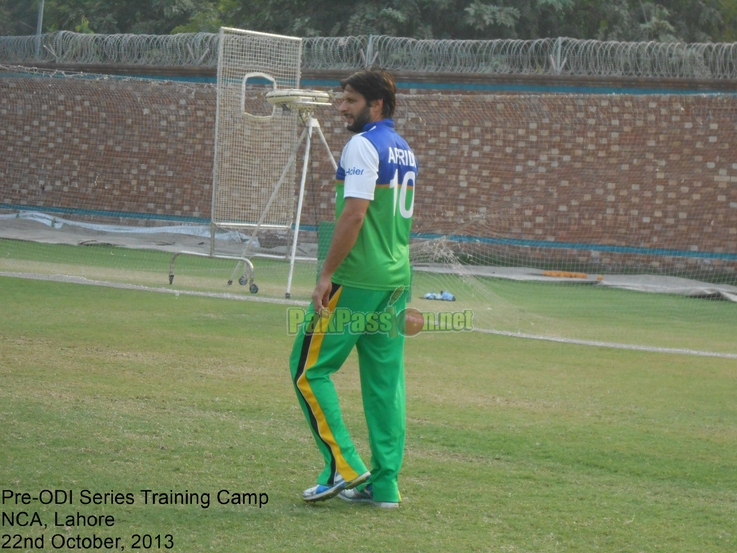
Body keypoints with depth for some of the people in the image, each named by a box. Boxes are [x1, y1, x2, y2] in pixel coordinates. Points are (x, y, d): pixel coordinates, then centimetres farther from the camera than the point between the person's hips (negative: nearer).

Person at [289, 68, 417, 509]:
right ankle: (385, 484, 8)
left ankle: (344, 467, -5)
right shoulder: (405, 150, 16)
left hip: (356, 280, -9)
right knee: (385, 380, 8)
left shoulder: (363, 146, -11)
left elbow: (354, 213, -20)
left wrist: (328, 273, -17)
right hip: (397, 279, 9)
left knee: (309, 369, 1)